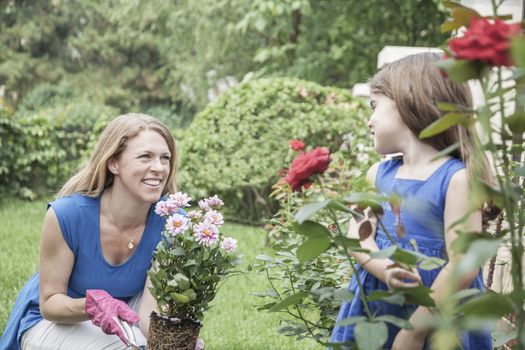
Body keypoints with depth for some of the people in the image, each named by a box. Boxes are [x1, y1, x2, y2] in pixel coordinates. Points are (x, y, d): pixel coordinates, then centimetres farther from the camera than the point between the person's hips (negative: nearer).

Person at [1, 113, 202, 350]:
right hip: (49, 321, -2)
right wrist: (93, 305, -42)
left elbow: (151, 309, -23)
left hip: (119, 318, 2)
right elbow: (49, 302, -19)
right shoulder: (66, 215, -27)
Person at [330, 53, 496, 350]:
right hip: (375, 309, 6)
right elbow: (357, 236, 0)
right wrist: (383, 270, -21)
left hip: (436, 323, -6)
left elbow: (463, 268, -20)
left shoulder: (456, 179, -16)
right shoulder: (379, 173, 4)